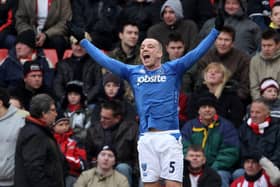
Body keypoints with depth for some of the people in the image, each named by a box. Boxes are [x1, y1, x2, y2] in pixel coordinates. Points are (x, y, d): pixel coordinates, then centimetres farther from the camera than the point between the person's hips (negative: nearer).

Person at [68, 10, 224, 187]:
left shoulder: (172, 69, 5)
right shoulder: (133, 72, 15)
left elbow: (197, 53, -3)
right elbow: (105, 60, 20)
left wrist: (216, 30, -12)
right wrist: (83, 40, 22)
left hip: (169, 136, -4)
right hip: (146, 138, 4)